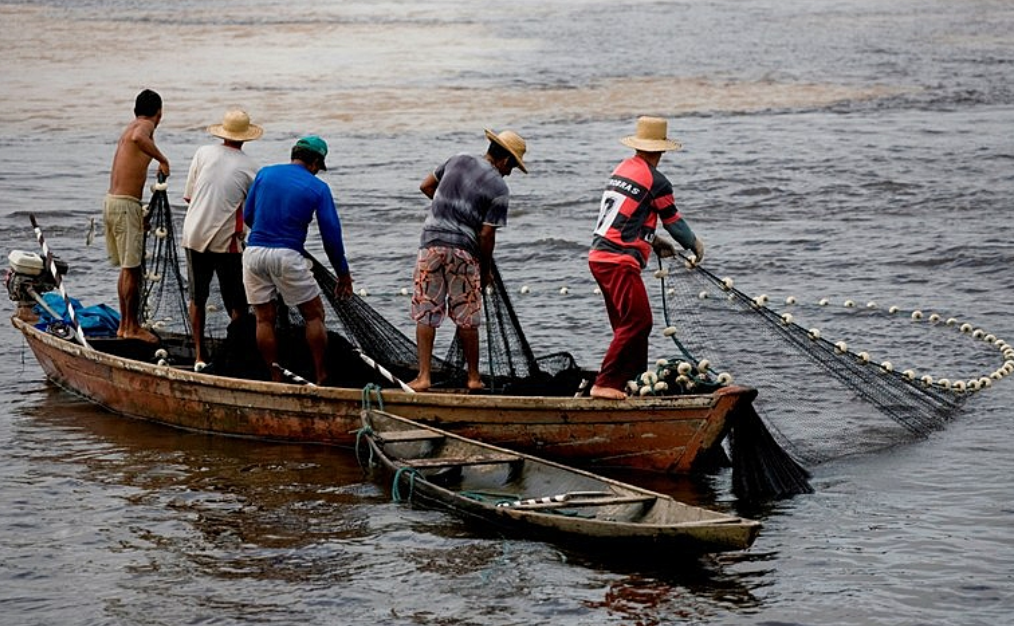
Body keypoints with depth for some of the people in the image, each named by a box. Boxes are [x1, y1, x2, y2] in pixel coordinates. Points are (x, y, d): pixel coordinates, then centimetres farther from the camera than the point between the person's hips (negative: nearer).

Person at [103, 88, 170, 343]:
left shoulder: (129, 129, 20)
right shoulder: (145, 125, -7)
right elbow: (138, 138, -34)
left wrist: (140, 214, 28)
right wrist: (162, 159, -23)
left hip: (111, 200, 9)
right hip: (126, 205, -9)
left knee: (127, 268, 16)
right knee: (132, 269, -4)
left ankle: (124, 324, 22)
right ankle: (132, 328, 1)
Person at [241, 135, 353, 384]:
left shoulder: (264, 174, 10)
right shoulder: (318, 188, 2)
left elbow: (247, 216, 14)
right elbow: (331, 235, 2)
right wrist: (343, 274, 11)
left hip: (253, 252, 3)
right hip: (287, 256, -3)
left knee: (264, 318, 11)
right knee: (314, 316, 9)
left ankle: (276, 379, 12)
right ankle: (321, 378, 8)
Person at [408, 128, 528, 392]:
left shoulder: (457, 161, 9)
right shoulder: (499, 189, -4)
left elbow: (426, 186, 19)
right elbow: (486, 234, -7)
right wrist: (486, 269, 7)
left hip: (431, 242, 3)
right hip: (464, 251, -3)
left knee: (425, 314, 4)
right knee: (467, 319, 9)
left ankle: (423, 376, -2)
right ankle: (473, 377, 18)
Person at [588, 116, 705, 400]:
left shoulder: (622, 169, 14)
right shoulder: (656, 181, -10)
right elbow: (674, 221, 2)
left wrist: (654, 241, 30)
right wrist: (696, 246, 19)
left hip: (599, 257, 9)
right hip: (619, 262, -9)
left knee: (627, 323, 16)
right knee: (637, 321, -9)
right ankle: (605, 384, -12)